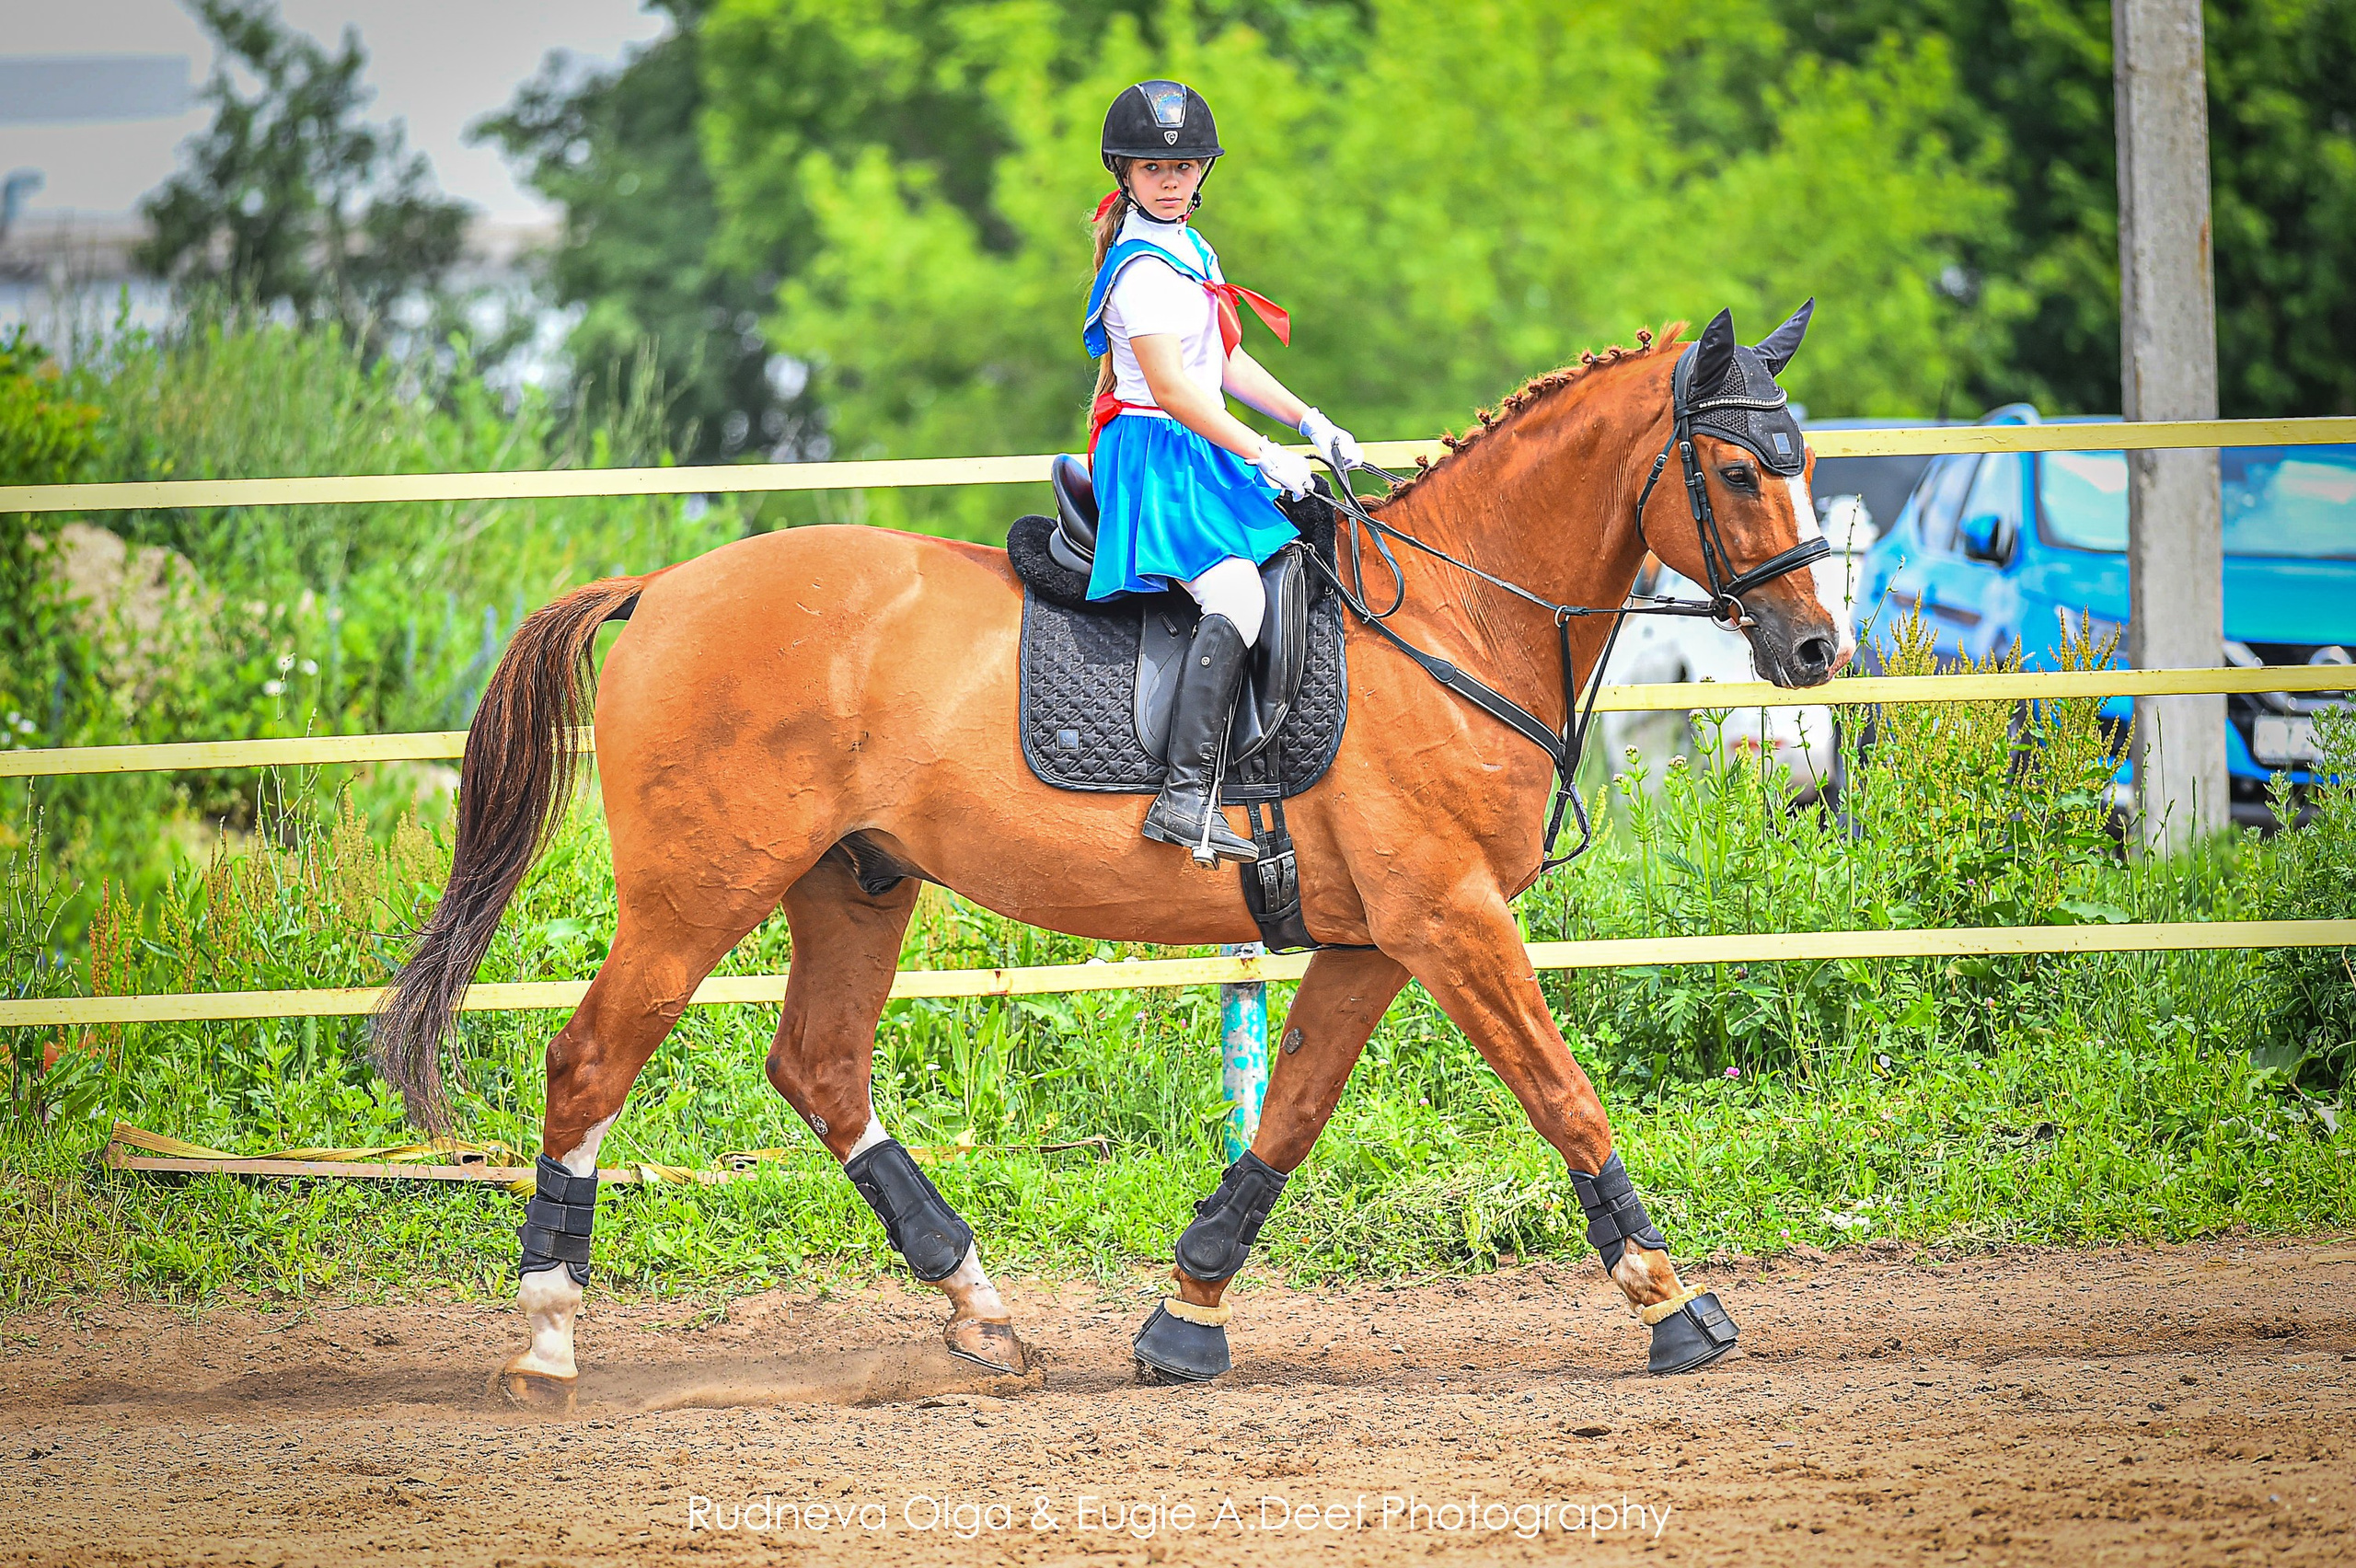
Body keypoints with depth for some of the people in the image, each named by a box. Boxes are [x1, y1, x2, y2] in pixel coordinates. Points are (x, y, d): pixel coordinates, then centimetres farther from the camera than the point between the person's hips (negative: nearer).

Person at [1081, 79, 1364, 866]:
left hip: (1204, 456, 11)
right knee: (1236, 594, -29)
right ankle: (1186, 795, -41)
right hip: (1158, 456, -11)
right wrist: (1263, 454, -22)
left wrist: (1311, 423, 15)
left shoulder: (1191, 253, 18)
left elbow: (1226, 362, 24)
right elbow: (1173, 386, -20)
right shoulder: (1142, 268, -14)